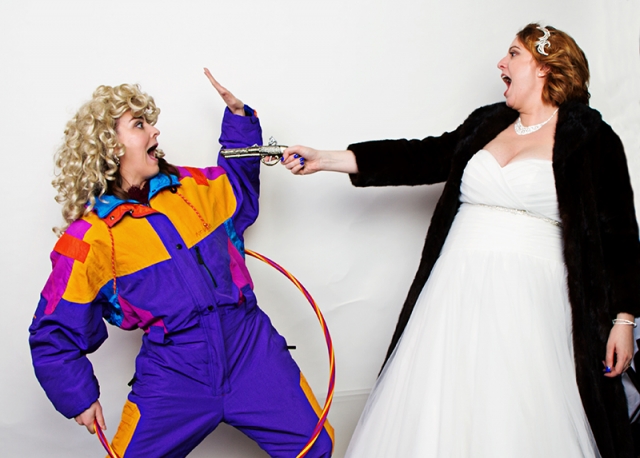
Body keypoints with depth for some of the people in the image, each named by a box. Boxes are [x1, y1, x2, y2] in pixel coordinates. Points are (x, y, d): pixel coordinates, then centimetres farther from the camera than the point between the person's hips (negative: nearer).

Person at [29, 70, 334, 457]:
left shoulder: (188, 187, 7)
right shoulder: (90, 236, -8)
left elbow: (238, 188, 29)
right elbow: (53, 335, 0)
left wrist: (238, 115, 19)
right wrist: (79, 398, 2)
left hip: (249, 344, 4)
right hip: (175, 372, -3)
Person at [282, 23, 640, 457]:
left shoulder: (592, 140, 2)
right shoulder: (487, 124, 17)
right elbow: (422, 157, 14)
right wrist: (324, 159, 11)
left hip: (528, 302, -4)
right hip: (458, 292, 5)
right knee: (438, 417, 2)